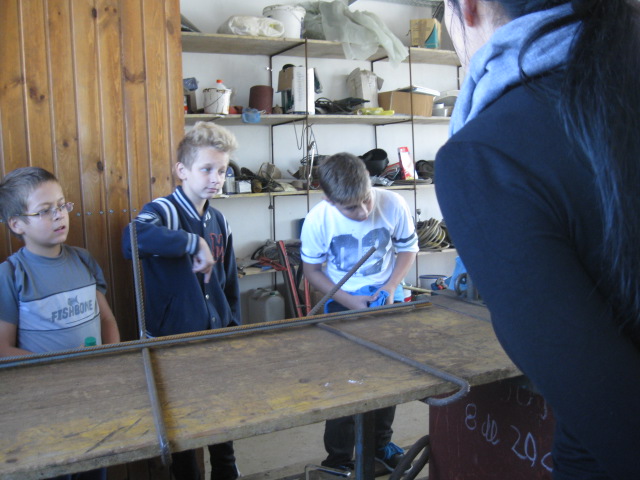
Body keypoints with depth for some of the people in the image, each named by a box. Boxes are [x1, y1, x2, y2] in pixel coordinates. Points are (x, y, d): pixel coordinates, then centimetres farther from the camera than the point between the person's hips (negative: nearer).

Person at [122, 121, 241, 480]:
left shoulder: (219, 221, 5)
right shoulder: (163, 211, -16)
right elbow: (133, 238, -41)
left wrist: (234, 326, 11)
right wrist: (195, 243, -36)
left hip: (217, 341, 6)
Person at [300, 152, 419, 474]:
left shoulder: (392, 204, -20)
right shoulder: (317, 221, -22)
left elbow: (408, 249, -3)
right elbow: (312, 270, -8)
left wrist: (390, 287, -18)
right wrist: (348, 301, -19)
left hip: (387, 298, 2)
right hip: (342, 303, -2)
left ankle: (380, 444, 36)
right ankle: (339, 457, 22)